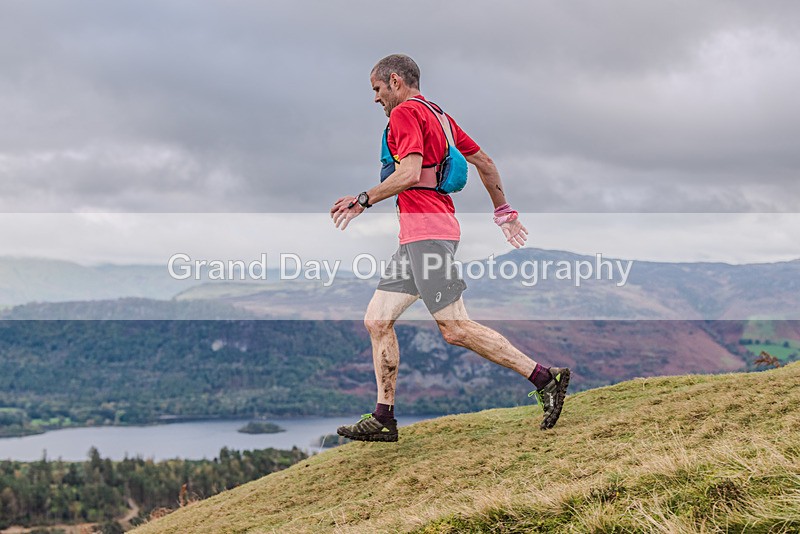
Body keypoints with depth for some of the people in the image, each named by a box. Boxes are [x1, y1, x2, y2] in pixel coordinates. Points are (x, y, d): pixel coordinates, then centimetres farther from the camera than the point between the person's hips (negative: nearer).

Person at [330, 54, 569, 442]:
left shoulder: (405, 113, -6)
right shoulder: (439, 116, 23)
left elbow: (410, 174, -20)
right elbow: (484, 162, 26)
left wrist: (363, 200, -15)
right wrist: (503, 211, 33)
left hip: (427, 232, -10)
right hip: (416, 237, 10)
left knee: (455, 329, -11)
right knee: (377, 320, 7)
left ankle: (545, 379, -8)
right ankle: (383, 420, 8)